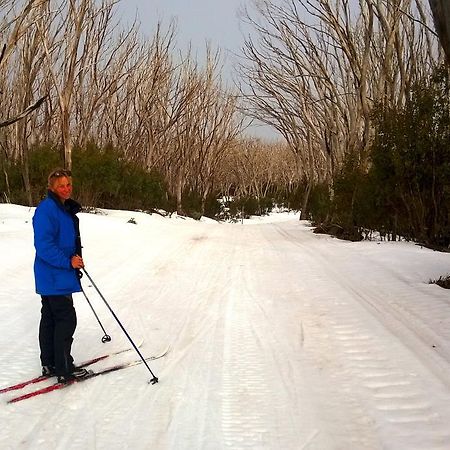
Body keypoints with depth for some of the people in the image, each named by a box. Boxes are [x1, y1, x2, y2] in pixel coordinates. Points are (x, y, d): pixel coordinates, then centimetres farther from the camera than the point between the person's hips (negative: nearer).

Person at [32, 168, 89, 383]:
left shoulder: (67, 209, 13)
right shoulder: (46, 209, -18)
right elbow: (43, 245, -24)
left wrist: (76, 261, 13)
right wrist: (68, 261, -21)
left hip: (61, 275, 10)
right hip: (54, 278, -10)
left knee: (50, 320, 15)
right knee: (66, 320, -5)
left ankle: (50, 365, 25)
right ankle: (64, 370, 3)